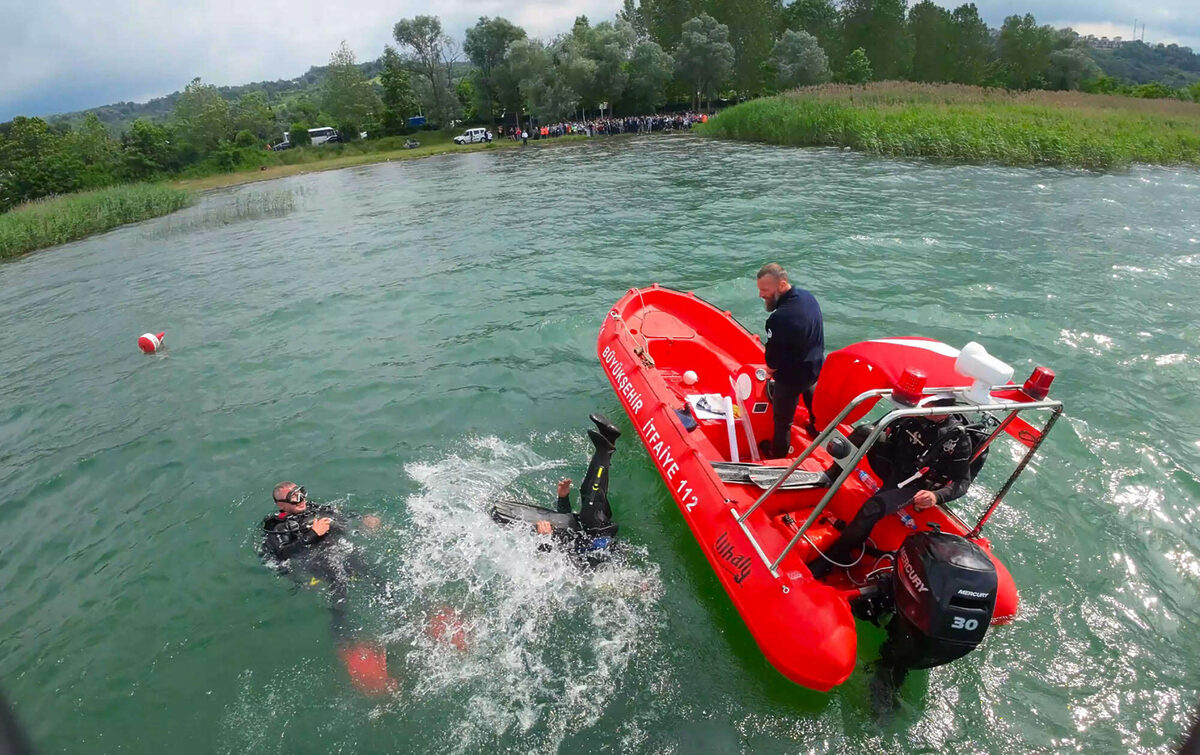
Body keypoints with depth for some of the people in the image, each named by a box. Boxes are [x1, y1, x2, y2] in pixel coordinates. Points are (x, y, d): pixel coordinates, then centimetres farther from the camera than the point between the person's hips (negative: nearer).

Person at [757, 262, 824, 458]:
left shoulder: (779, 319, -37)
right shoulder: (808, 296, -11)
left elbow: (772, 364, -26)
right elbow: (814, 336, 4)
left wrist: (770, 369, -5)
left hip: (791, 378, -8)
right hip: (816, 367, 8)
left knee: (782, 420, 14)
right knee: (812, 401, 36)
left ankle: (778, 455, 34)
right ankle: (818, 430, 61)